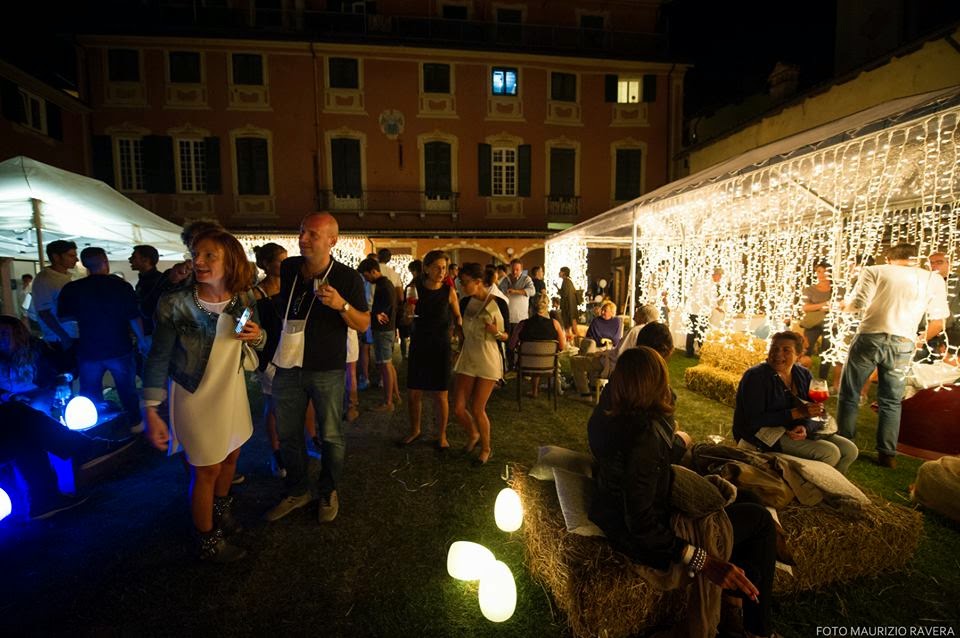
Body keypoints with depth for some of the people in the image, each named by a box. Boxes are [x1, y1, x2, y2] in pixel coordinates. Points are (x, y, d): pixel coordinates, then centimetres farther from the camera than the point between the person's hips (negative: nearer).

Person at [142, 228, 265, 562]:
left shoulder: (244, 299, -8)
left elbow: (258, 340, 7)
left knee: (231, 455, 21)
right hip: (195, 396, -4)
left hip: (233, 388, 5)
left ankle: (220, 509, 50)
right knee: (207, 469, 9)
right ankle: (209, 541, 33)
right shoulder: (175, 304, -20)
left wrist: (257, 335, -17)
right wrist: (150, 411, -15)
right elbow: (158, 358, -14)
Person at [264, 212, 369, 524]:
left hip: (327, 370, -4)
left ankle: (328, 492, 32)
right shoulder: (287, 269, 0)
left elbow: (364, 325, -10)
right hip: (288, 366, 4)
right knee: (288, 433, 15)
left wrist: (341, 305, -27)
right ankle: (298, 491, 36)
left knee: (330, 436, 8)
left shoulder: (348, 278, -11)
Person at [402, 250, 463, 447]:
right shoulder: (415, 287, -3)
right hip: (418, 344, 2)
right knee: (413, 393, 8)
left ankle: (441, 435, 24)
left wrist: (463, 340, -7)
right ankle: (414, 430, 32)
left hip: (440, 346, -2)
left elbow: (457, 317, 5)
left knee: (440, 395, 3)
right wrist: (409, 310, -17)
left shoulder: (449, 291, -7)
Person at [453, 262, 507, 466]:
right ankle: (473, 435, 36)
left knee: (477, 409, 1)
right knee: (458, 407, 4)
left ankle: (486, 449, 27)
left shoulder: (498, 304, -12)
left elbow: (508, 337, -7)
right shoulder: (465, 302, 1)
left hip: (488, 361, -4)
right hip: (467, 359, 5)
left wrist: (496, 332, -23)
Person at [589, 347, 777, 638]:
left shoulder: (603, 414, -10)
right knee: (761, 520, 3)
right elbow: (641, 524, -31)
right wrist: (701, 560, -26)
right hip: (643, 538, -8)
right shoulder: (644, 432, -34)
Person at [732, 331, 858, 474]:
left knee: (850, 449, 1)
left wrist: (805, 428, -20)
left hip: (799, 431, 8)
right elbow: (754, 420, -22)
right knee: (829, 453, -19)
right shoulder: (756, 376, -16)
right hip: (767, 434, -8)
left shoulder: (804, 375, 7)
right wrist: (797, 413, -26)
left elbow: (815, 413, 4)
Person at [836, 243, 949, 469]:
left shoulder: (875, 271, 1)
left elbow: (857, 303, -11)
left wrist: (844, 306, 10)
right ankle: (888, 454, 17)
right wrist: (920, 341, 28)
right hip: (902, 344, 3)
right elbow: (938, 323, 11)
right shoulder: (934, 279, 11)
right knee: (891, 401, 15)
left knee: (849, 395, 9)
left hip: (870, 338, -3)